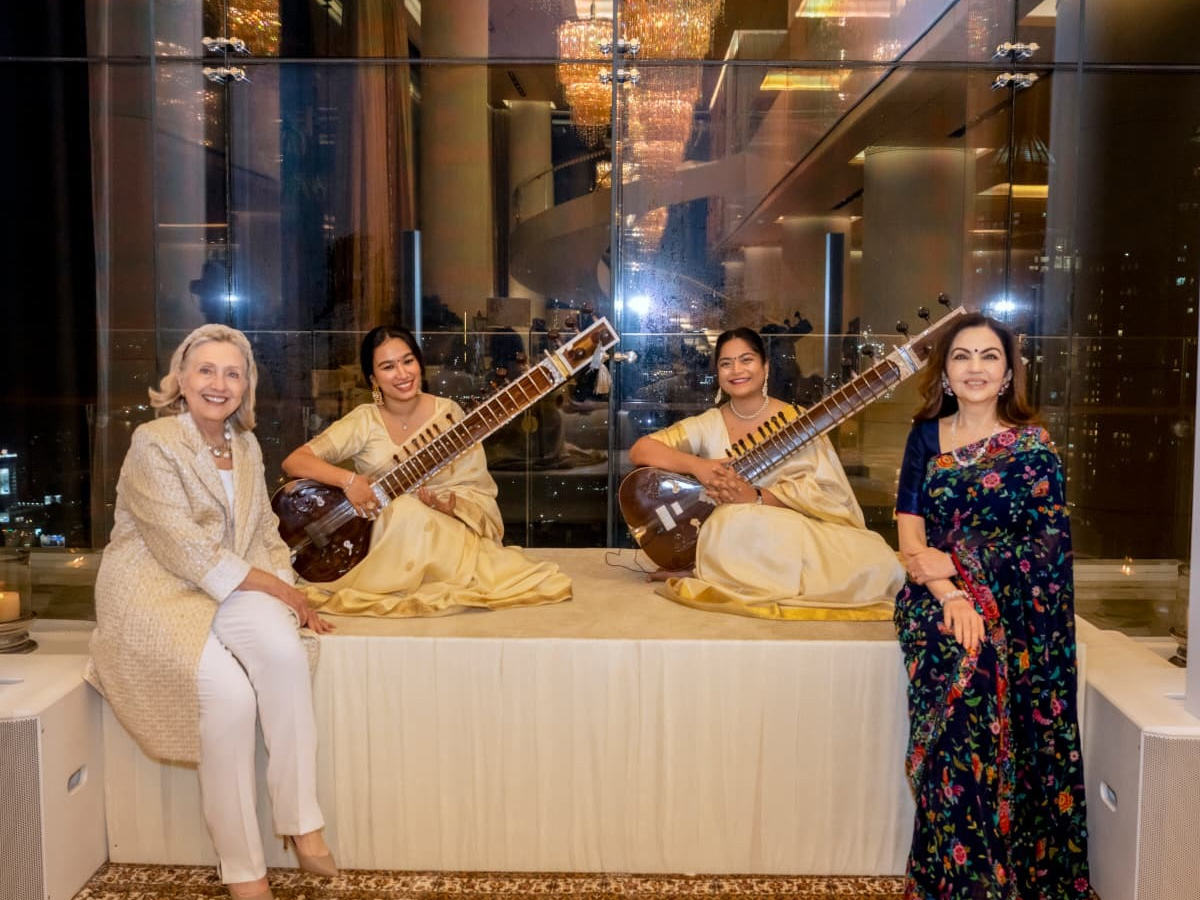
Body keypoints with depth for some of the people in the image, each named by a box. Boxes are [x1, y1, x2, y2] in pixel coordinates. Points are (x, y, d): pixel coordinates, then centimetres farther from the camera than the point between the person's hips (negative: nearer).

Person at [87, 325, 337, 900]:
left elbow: (265, 532, 15)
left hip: (230, 587, 5)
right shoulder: (153, 444, -10)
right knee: (229, 692, -29)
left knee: (284, 647, -28)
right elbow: (184, 547, -17)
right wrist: (271, 586, -16)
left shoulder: (245, 446, 12)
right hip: (155, 592, -5)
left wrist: (291, 593, -1)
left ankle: (301, 821, -21)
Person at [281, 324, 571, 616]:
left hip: (445, 533, 1)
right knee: (405, 510, -32)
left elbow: (477, 489, 2)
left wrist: (446, 503, -20)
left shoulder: (447, 414, -1)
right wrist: (348, 480, -23)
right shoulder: (364, 422, -4)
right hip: (384, 542, -1)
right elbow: (294, 461, -8)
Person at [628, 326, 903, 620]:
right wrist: (696, 465, -22)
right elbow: (640, 450, -5)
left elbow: (824, 491, -8)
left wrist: (757, 497, -24)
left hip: (793, 534, 3)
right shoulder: (709, 425, 3)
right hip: (728, 537, -3)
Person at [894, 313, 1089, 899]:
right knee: (962, 656, -29)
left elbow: (1045, 546, -4)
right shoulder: (926, 438, 9)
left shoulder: (1032, 446, 4)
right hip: (936, 595, 1)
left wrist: (954, 565, -11)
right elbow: (910, 530, 1)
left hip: (1009, 604, -1)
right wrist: (948, 595, -17)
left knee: (980, 661, -29)